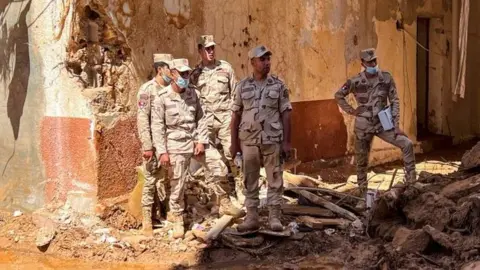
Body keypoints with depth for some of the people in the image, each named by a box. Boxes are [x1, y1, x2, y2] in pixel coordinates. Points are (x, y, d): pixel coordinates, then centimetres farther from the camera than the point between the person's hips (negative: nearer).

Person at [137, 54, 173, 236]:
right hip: (154, 144, -5)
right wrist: (147, 146, -18)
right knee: (150, 181, 0)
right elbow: (142, 119, -14)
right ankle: (147, 222, 8)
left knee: (166, 181, 10)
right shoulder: (147, 89, -9)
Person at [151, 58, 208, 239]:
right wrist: (162, 152, -10)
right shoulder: (162, 97, -7)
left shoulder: (193, 94, 5)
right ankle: (177, 219, 18)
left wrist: (201, 141, 0)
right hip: (175, 146, -4)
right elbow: (157, 126, -7)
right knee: (177, 185, 0)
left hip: (193, 144, 4)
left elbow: (200, 119, 10)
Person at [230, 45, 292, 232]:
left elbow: (285, 115, 1)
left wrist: (287, 142, -4)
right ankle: (251, 218, 15)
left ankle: (274, 217, 9)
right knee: (250, 181, 7)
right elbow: (236, 116, 7)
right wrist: (234, 143, 4)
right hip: (248, 141, 1)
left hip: (272, 140, -1)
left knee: (275, 180, 1)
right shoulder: (243, 86, 5)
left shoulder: (278, 85, 2)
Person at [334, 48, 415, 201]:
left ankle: (411, 181, -6)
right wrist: (351, 111, -3)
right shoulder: (355, 82, -8)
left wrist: (396, 125, -8)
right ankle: (363, 191, 23)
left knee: (407, 144, -15)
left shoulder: (387, 78, -4)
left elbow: (394, 102, -2)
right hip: (363, 126, -1)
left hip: (383, 124, 1)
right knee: (362, 160, 7)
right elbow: (338, 95, 5)